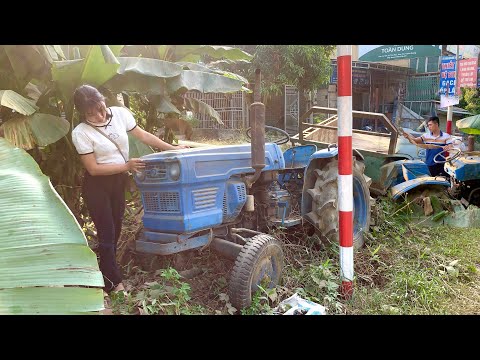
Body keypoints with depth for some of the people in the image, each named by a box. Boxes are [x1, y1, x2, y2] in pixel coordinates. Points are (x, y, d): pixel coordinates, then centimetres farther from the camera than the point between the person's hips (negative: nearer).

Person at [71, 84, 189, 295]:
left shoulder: (120, 113, -10)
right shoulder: (81, 133, -20)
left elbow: (142, 135, 1)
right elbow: (93, 168, -18)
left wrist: (171, 148, 0)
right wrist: (127, 166, -25)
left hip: (119, 181, 5)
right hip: (97, 185, -4)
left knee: (116, 229, 14)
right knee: (106, 233, -3)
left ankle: (106, 274, 33)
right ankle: (114, 283, 9)